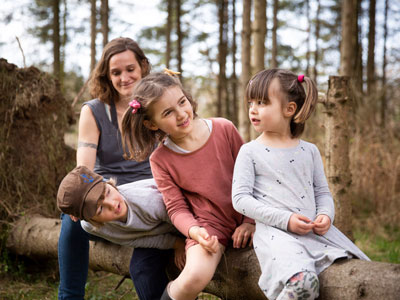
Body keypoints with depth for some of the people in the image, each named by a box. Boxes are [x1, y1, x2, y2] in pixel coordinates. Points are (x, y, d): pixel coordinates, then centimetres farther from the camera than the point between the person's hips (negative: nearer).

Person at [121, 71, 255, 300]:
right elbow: (177, 208, -3)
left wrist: (250, 221, -4)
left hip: (245, 218, 2)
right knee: (195, 277, -28)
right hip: (208, 225, -2)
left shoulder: (224, 129, -4)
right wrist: (194, 231, -23)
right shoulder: (161, 159, -4)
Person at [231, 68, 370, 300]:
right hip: (275, 231, -5)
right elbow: (240, 198, -4)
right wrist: (285, 219, -14)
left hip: (315, 230, 5)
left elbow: (322, 192, 19)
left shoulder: (310, 151, 15)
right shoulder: (250, 152, 3)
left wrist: (325, 215, -6)